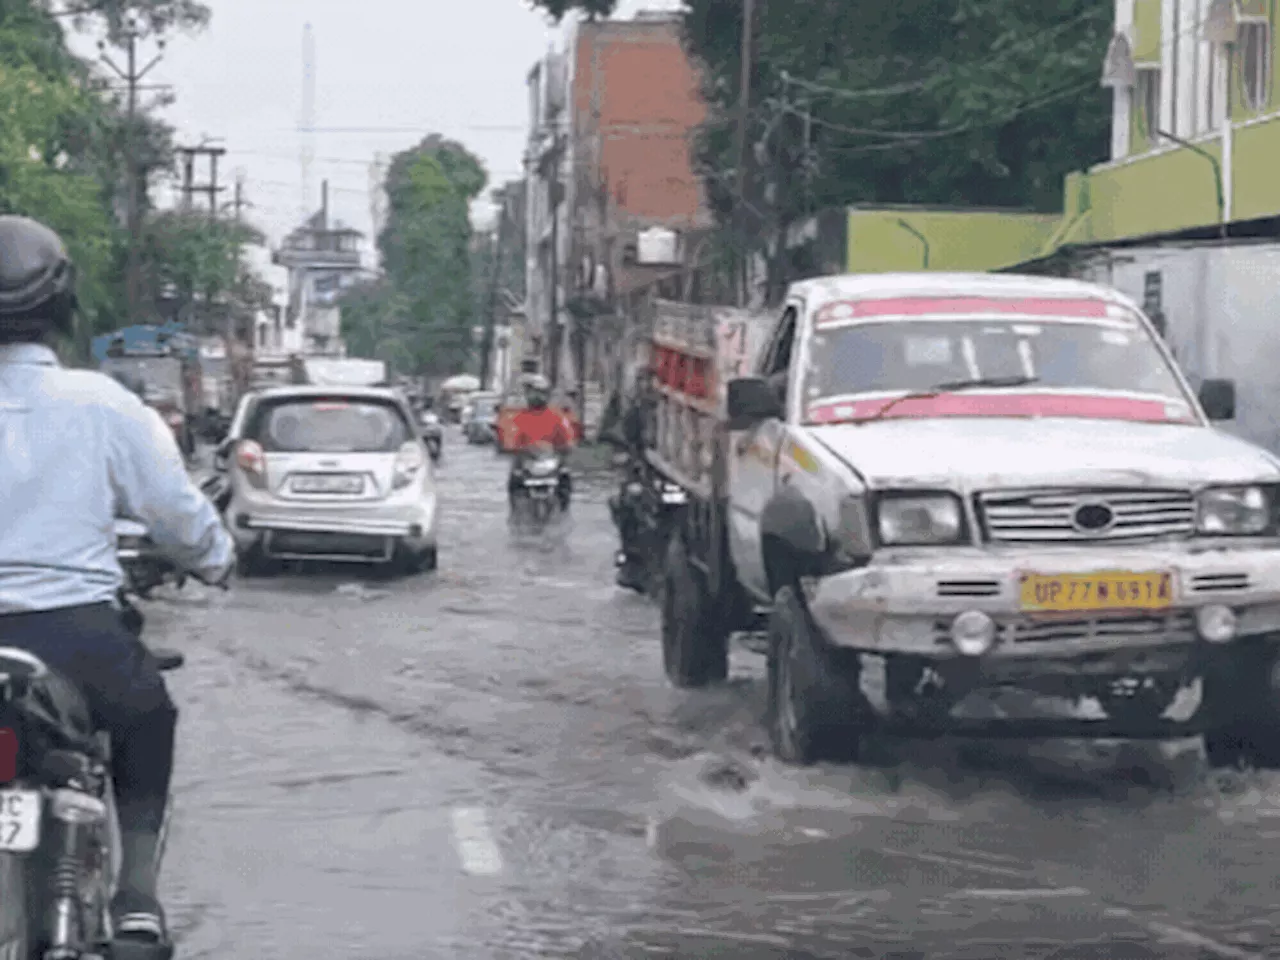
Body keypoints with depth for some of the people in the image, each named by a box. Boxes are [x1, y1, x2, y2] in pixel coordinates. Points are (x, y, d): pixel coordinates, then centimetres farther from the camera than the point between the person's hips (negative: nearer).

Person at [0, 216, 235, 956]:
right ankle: (138, 898, 13)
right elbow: (180, 514, 0)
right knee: (149, 720, 27)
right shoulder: (101, 405, -5)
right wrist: (217, 561, 21)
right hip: (79, 638, -1)